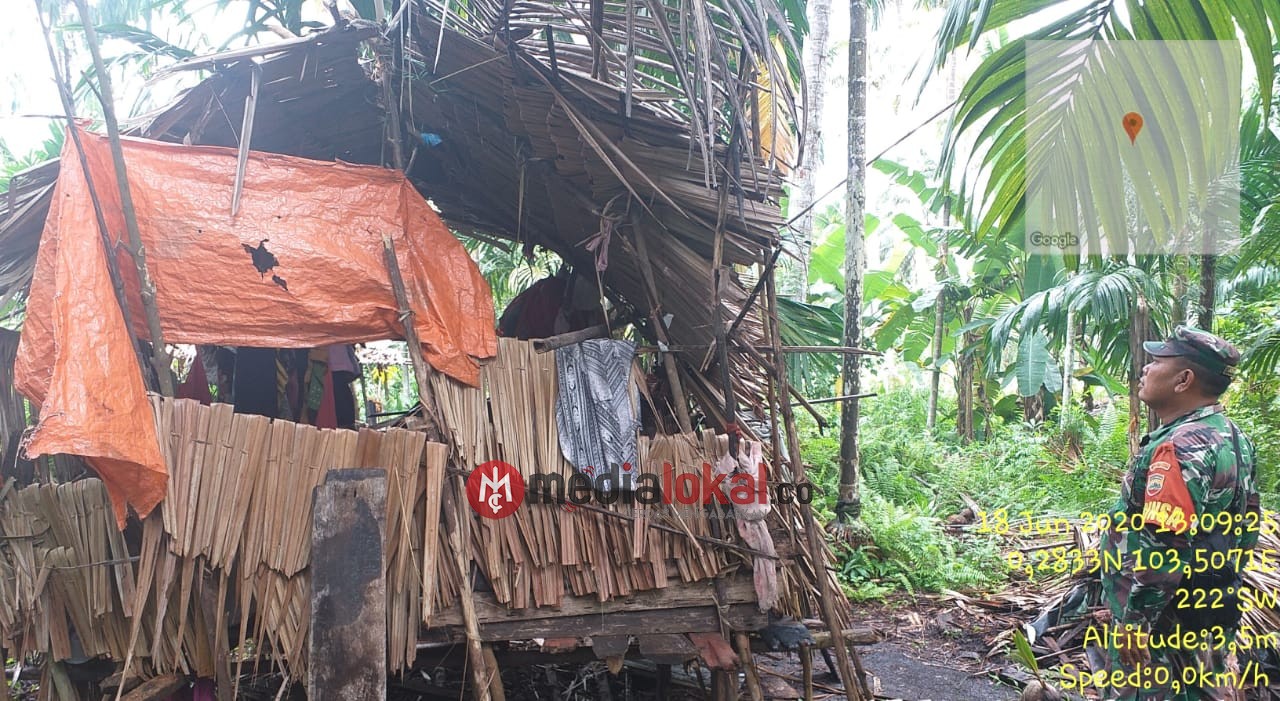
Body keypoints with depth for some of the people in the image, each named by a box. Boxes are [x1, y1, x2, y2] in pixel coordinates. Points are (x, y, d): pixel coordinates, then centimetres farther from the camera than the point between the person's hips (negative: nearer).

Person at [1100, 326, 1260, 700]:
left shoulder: (1180, 448, -24)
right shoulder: (1232, 438, 8)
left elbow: (1162, 549, -29)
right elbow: (1247, 526, 17)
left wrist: (1133, 622, -22)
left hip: (1165, 622, -10)